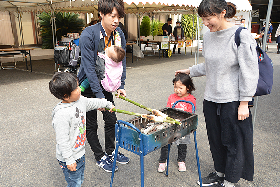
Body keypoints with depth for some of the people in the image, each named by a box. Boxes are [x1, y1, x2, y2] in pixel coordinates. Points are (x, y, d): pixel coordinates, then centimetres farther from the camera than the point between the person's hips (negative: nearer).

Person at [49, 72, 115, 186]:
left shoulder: (80, 100, -5)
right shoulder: (61, 115, -29)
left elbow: (93, 103, 17)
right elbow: (62, 140, -24)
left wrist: (108, 104, 31)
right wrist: (69, 160, -19)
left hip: (80, 152, 8)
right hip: (69, 158, -8)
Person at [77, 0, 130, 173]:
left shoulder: (119, 34, -6)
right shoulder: (88, 35, -24)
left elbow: (121, 62, 0)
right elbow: (89, 67, -26)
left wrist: (121, 86, -7)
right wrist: (99, 96, -29)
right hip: (88, 86, -5)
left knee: (111, 120, 14)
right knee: (91, 125, 6)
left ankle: (110, 152, 35)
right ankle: (100, 158, 26)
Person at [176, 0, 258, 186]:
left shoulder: (241, 35, -12)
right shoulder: (208, 36, 7)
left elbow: (249, 71, -12)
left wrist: (244, 102, -14)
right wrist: (190, 71, 18)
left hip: (233, 100, -6)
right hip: (211, 98, 6)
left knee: (234, 141, 8)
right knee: (215, 139, 17)